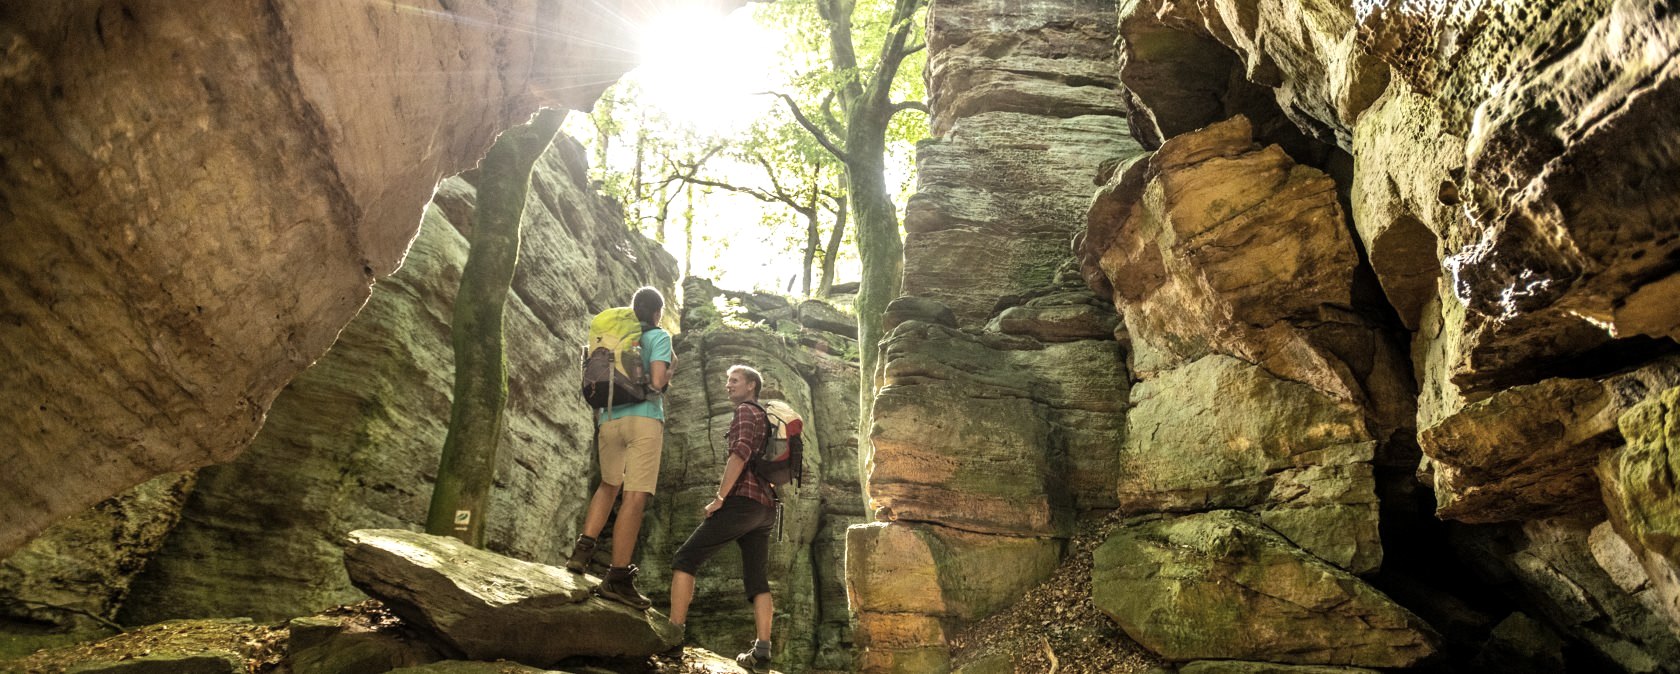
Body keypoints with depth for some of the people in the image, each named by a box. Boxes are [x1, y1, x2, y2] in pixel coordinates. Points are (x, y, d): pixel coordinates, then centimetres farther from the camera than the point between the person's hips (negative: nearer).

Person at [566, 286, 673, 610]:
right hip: (644, 418, -6)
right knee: (636, 496, -6)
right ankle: (617, 577, -9)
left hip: (609, 419, 6)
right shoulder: (659, 337, 2)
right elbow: (657, 382, -10)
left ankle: (584, 547, 8)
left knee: (609, 485, 24)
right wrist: (668, 371, 10)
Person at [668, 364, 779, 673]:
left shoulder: (746, 411, 0)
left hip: (742, 500, -9)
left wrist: (719, 498, -17)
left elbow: (740, 452, -17)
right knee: (757, 580, 4)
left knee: (685, 559, -4)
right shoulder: (769, 421, 27)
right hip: (765, 509, 9)